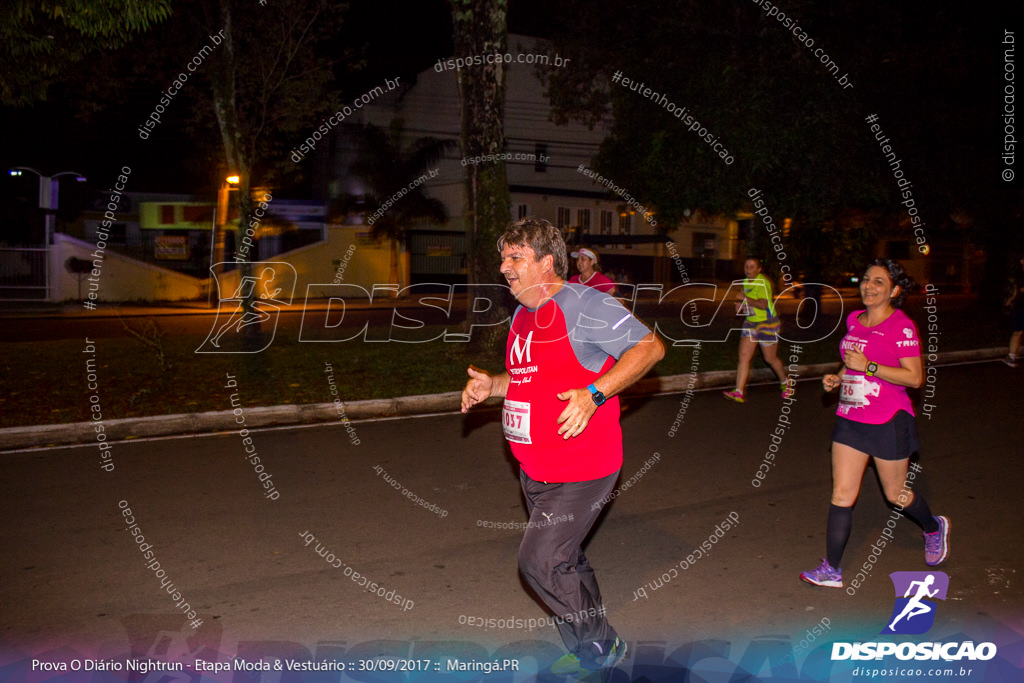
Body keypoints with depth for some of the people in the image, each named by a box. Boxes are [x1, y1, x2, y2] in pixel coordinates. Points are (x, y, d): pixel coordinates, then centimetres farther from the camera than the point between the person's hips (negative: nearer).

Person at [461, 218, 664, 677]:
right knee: (564, 560, 18)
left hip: (580, 469, -9)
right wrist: (492, 385, 5)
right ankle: (589, 654, 38)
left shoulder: (582, 304, -16)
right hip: (536, 468, 9)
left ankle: (600, 648, 15)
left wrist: (594, 394, -28)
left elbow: (650, 346, -19)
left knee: (540, 561, -8)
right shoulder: (523, 316, 11)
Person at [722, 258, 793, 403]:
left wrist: (747, 300, -41)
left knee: (770, 359, 7)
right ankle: (739, 393, -10)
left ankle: (786, 382, 35)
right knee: (743, 356, -6)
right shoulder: (746, 282, 9)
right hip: (750, 323, 7)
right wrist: (741, 306, 4)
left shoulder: (763, 282, -17)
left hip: (767, 323, -7)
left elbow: (764, 305, -28)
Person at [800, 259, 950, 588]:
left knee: (896, 495, 12)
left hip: (888, 422, -6)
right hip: (850, 419, 6)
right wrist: (838, 378, 6)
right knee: (841, 495, 3)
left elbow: (914, 377, -17)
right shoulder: (854, 320, 8)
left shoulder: (902, 326, -13)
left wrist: (868, 366, -23)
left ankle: (934, 528, 45)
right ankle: (831, 570, 9)